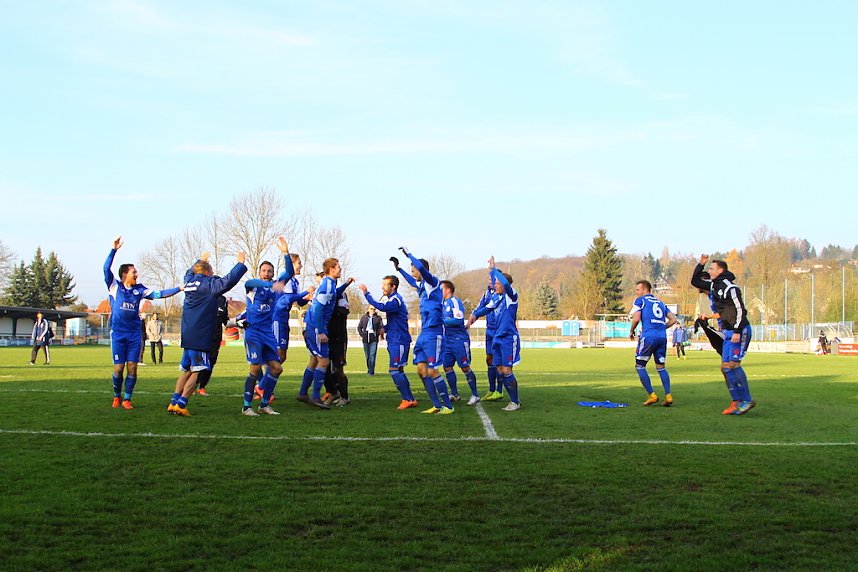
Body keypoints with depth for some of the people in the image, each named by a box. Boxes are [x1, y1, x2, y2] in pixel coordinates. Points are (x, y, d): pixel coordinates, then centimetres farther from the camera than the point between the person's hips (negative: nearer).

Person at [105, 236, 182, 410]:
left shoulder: (139, 290, 8)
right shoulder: (114, 287, 1)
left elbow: (158, 294, 3)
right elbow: (106, 269, -11)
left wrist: (179, 289, -5)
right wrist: (114, 250, -21)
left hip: (135, 334, 3)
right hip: (118, 333, -2)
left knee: (132, 368, -2)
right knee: (118, 368, -2)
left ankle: (127, 399, 9)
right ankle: (117, 396, 20)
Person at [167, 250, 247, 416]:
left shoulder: (189, 282, 14)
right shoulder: (209, 284, -9)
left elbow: (189, 272, 38)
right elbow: (228, 281, -21)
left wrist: (200, 260, 49)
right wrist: (240, 263, -11)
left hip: (188, 335, 8)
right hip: (200, 337, -8)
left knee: (187, 370, 15)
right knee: (197, 372, -5)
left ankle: (174, 402, 12)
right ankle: (180, 405, -9)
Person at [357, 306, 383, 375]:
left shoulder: (378, 318, 3)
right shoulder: (363, 317, 9)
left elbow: (381, 328, -1)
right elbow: (359, 327, 14)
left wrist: (377, 334, -18)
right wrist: (362, 335, 1)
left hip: (374, 339, -3)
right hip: (365, 339, 3)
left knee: (372, 355, -11)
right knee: (367, 356, 9)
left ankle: (371, 372, -10)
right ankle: (369, 369, 22)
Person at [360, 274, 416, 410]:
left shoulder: (396, 300, -15)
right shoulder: (393, 299, 18)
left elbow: (381, 307, -33)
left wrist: (366, 293, -29)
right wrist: (385, 328, 8)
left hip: (399, 341, -10)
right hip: (394, 341, 10)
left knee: (394, 370, -11)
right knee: (398, 370, 12)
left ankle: (408, 399, -7)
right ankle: (410, 399, 16)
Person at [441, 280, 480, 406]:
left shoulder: (455, 302, -12)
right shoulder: (443, 303, 14)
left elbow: (458, 320, -21)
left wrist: (442, 320, -16)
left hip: (459, 340, -8)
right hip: (448, 341, 8)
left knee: (465, 367, -5)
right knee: (447, 367, 7)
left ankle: (475, 395, 3)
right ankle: (454, 394, 19)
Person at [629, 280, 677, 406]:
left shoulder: (640, 300, 6)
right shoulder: (660, 303, 23)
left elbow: (636, 319, -7)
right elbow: (673, 320, 18)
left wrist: (631, 332, 8)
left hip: (648, 336, -6)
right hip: (662, 337, 6)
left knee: (639, 365, 6)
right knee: (661, 367, 14)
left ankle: (651, 395, 0)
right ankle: (668, 395, 1)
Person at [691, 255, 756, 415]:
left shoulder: (730, 288, -14)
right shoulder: (714, 285, 13)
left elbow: (740, 309, -19)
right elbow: (695, 282, 24)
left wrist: (737, 332, -24)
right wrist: (700, 264, 13)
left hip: (739, 331, -10)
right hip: (729, 332, 10)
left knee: (732, 365, -16)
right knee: (725, 367, 6)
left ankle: (747, 400, -11)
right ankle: (737, 402, 8)